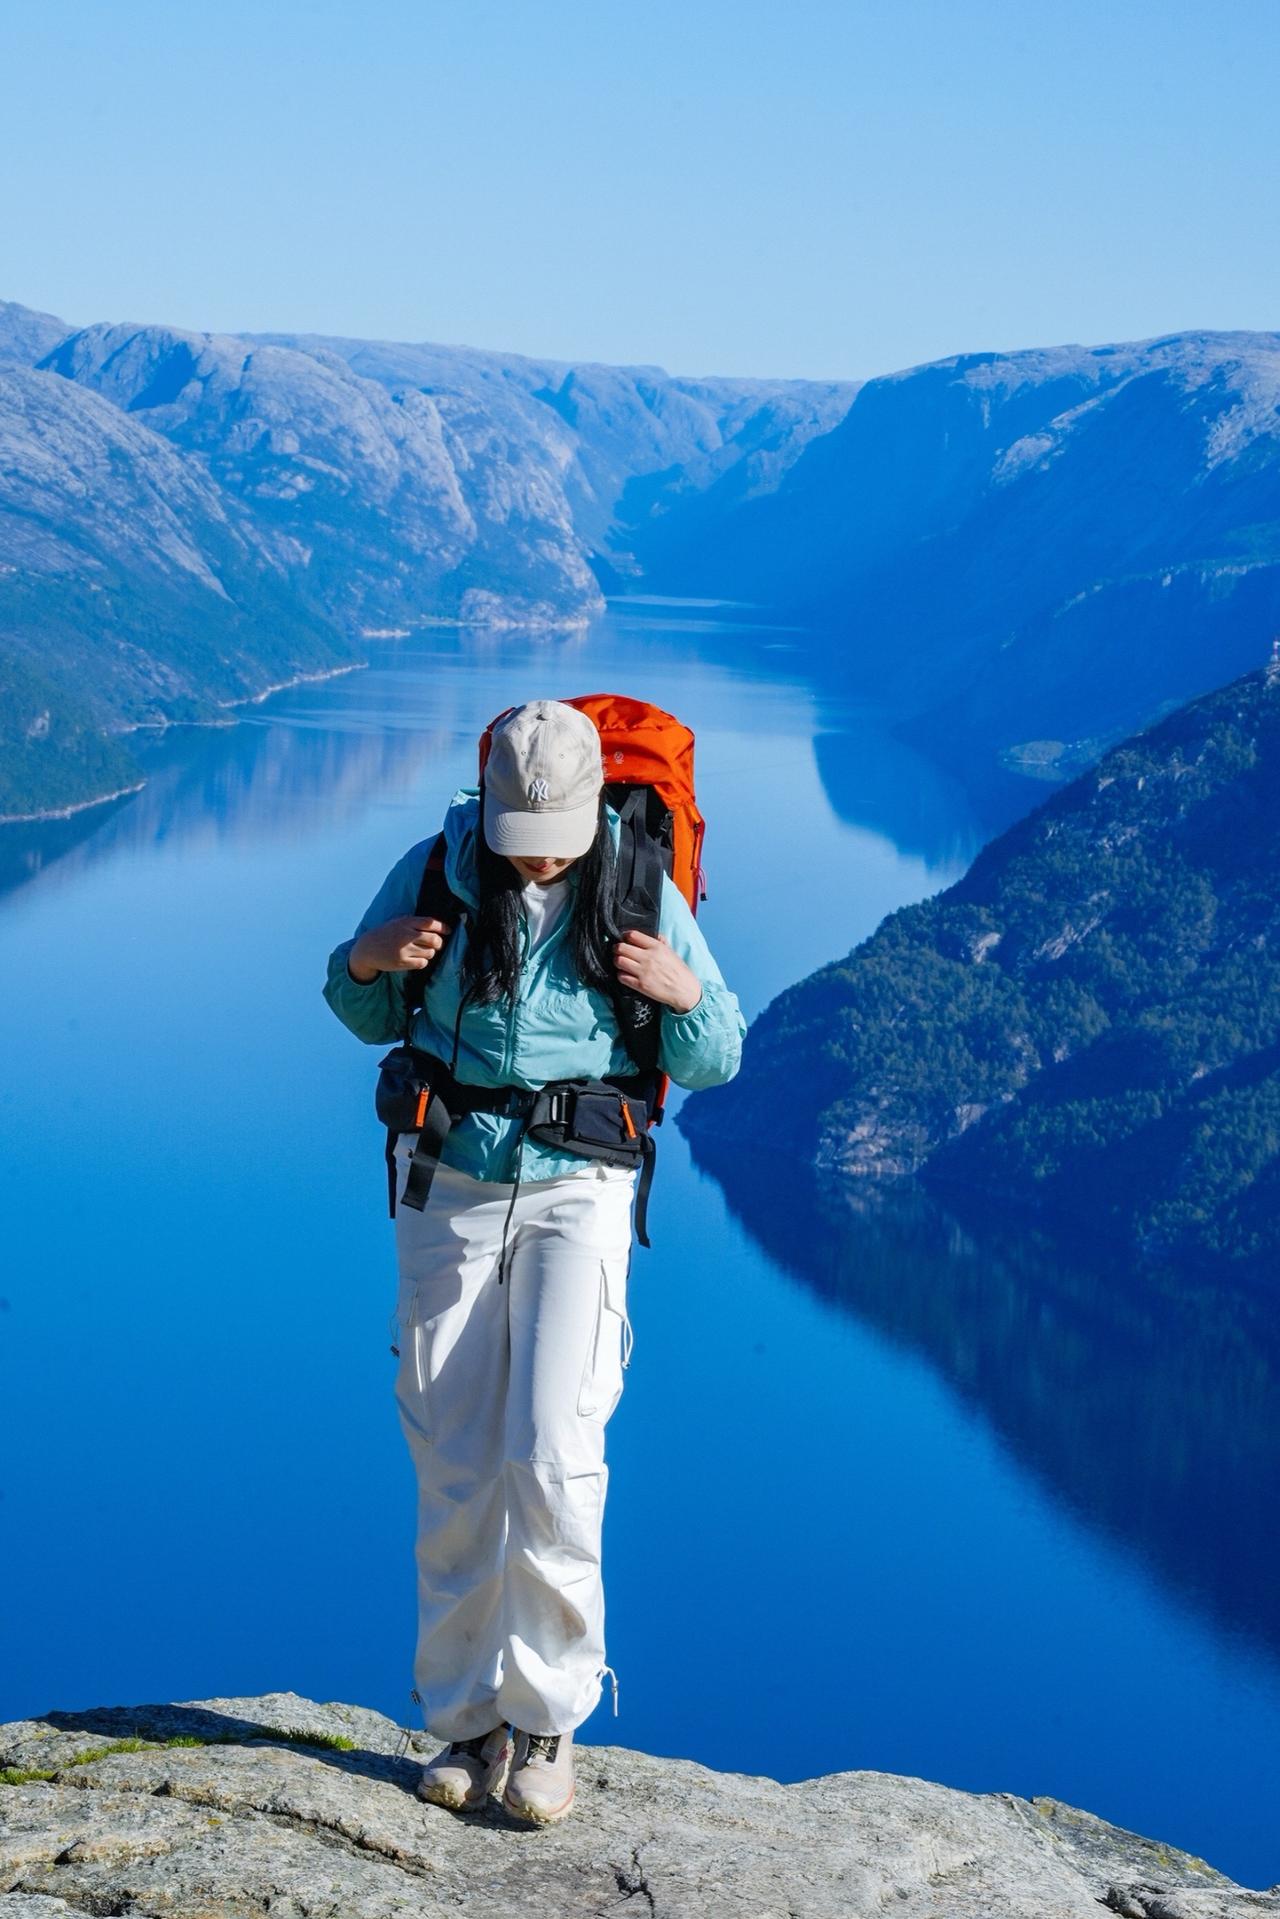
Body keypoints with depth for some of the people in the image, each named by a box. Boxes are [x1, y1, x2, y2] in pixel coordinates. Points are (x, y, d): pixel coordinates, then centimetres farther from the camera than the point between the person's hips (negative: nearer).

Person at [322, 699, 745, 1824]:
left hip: (580, 1191, -2)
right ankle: (469, 1721, 16)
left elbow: (717, 1064, 3)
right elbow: (373, 1019, 12)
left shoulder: (640, 891, -5)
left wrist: (686, 996, -18)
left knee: (552, 1456, -13)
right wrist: (362, 965, -10)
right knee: (453, 1470, 4)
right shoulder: (434, 874, -3)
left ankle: (547, 1721, 1)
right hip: (451, 1182, 2)